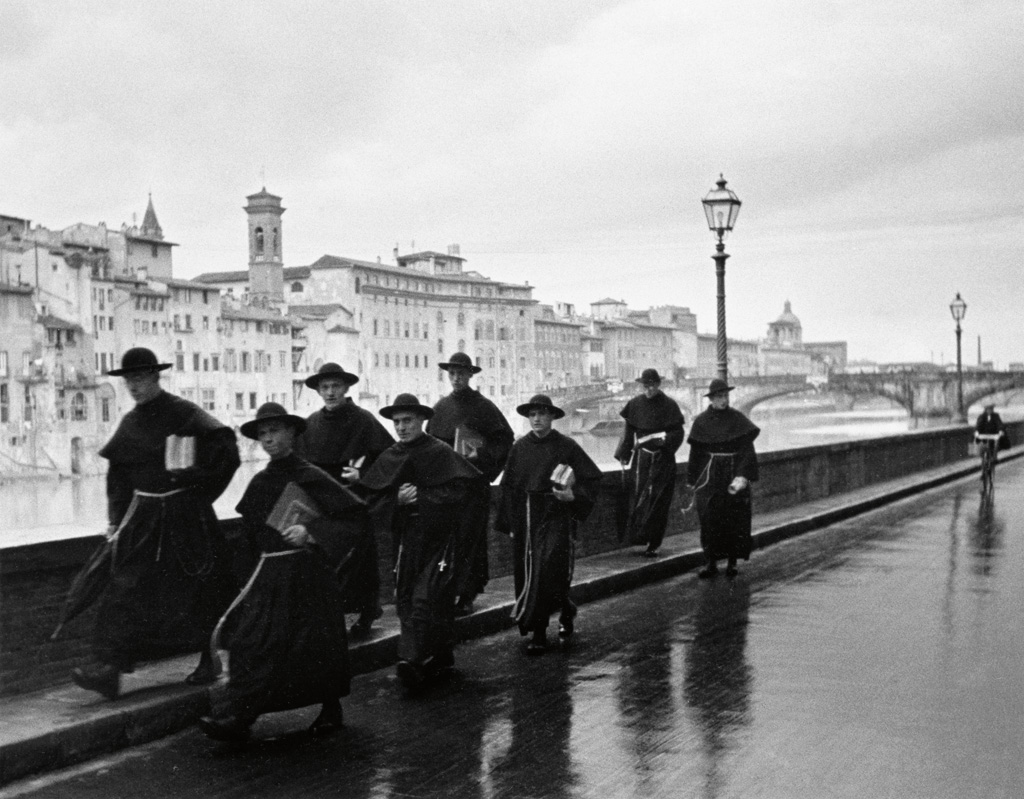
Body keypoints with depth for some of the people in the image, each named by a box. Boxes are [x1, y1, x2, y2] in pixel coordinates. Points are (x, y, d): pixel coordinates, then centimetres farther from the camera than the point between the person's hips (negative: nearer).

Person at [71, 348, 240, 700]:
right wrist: (117, 518, 9)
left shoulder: (183, 413, -9)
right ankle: (110, 667, -9)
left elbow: (226, 450, -12)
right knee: (125, 590, -6)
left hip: (184, 513, -5)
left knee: (200, 588, 6)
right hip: (143, 516, 5)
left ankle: (210, 660, 23)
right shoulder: (130, 422, 10)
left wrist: (197, 483, -10)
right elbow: (118, 473, 16)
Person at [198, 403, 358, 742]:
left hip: (306, 572, -5)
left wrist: (310, 532, -18)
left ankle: (331, 708, 22)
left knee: (318, 645, 3)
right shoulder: (260, 483, 9)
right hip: (270, 574, 5)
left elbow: (356, 512, -12)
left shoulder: (311, 477, -9)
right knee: (249, 639, -4)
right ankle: (239, 717, 0)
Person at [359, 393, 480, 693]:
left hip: (438, 536, -6)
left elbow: (458, 492, -12)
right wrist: (398, 498, -9)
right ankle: (440, 658, 20)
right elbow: (376, 496, 11)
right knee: (405, 600, 7)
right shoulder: (390, 458, 9)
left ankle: (413, 660, -16)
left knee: (425, 600, -14)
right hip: (407, 536, 6)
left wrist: (421, 496, -16)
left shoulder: (440, 453, -6)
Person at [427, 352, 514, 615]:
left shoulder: (484, 407, -1)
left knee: (469, 537, -6)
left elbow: (505, 439, -1)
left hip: (474, 482, -4)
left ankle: (466, 595, -4)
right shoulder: (440, 407, 11)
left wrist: (483, 458, -11)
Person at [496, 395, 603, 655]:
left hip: (557, 518, -4)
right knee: (528, 574, 6)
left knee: (551, 571, -16)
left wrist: (574, 495, -16)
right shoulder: (520, 448, 6)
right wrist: (510, 523, 9)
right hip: (527, 518, 4)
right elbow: (509, 487, 11)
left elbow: (593, 478, 1)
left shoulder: (566, 446, -3)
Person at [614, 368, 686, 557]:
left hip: (662, 459, -2)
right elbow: (629, 432, 10)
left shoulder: (669, 405, -3)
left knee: (657, 501, -3)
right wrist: (623, 455, 5)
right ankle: (637, 535, 2)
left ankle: (653, 544, 1)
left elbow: (678, 434, -3)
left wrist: (664, 439, -22)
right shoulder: (635, 404, 5)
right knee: (638, 497, -5)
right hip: (640, 457, 2)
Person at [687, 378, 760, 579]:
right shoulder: (702, 421, 3)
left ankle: (732, 561, 13)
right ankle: (712, 563, 4)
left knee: (735, 520, 2)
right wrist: (694, 480, 6)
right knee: (710, 519, -3)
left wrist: (744, 475, -17)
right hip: (710, 474, 1)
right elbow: (696, 453, 7)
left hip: (733, 471, 0)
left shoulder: (738, 419, 0)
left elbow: (747, 449, -5)